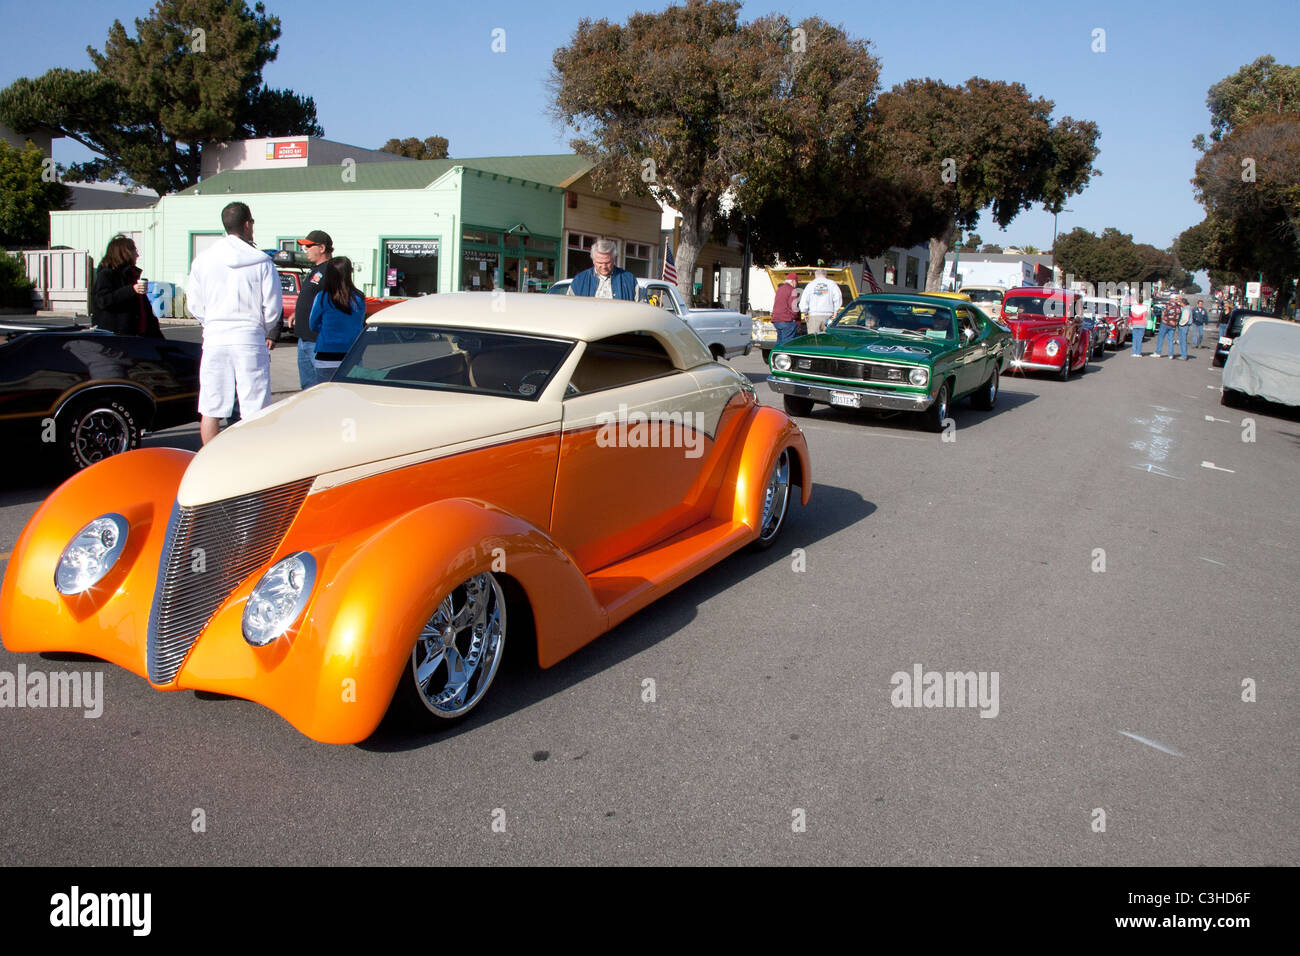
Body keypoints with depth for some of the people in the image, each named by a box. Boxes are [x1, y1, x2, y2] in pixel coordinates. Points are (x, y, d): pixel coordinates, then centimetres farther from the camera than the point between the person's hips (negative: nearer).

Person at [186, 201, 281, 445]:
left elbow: (194, 304, 7)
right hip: (251, 341, -3)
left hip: (215, 340, 3)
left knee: (210, 410, 8)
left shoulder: (203, 260, 4)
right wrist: (268, 333, 16)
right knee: (255, 411, 1)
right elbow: (273, 306, -2)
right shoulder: (261, 261, -4)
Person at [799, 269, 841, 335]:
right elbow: (838, 299, -4)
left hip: (814, 316, 0)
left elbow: (803, 301, 1)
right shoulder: (831, 284, 7)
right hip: (828, 316, 0)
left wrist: (805, 313, 12)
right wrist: (835, 312, 3)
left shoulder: (810, 285, 8)